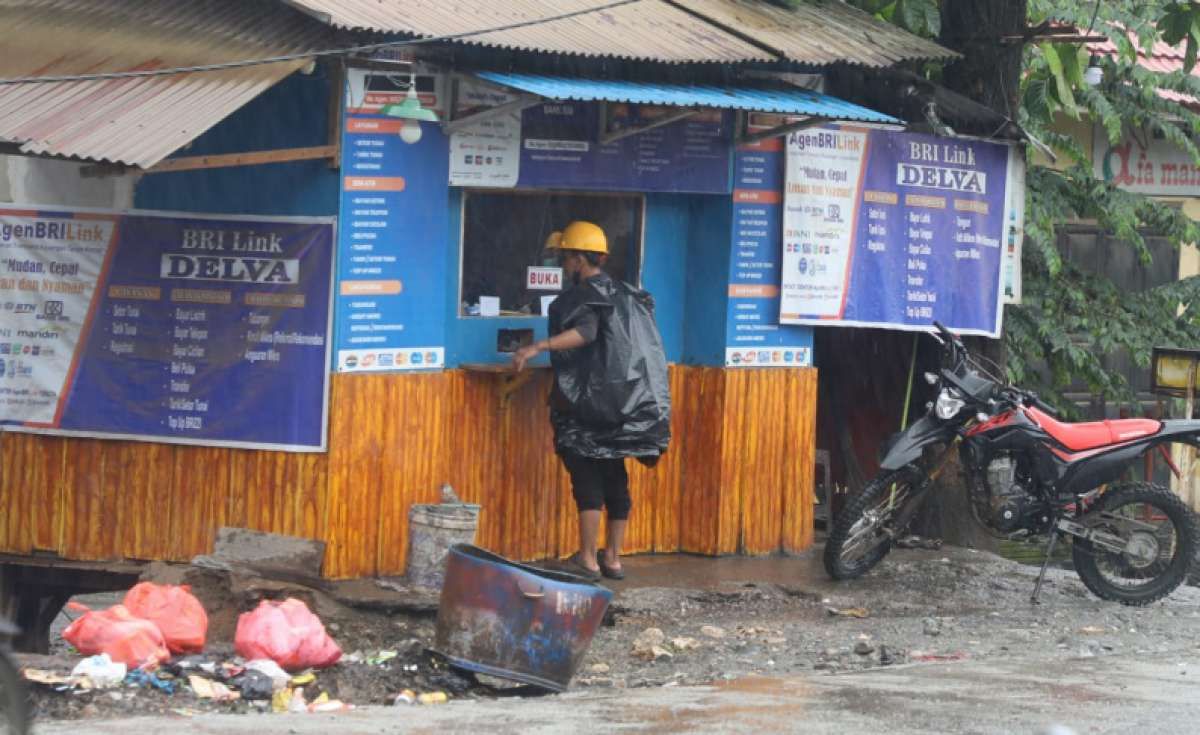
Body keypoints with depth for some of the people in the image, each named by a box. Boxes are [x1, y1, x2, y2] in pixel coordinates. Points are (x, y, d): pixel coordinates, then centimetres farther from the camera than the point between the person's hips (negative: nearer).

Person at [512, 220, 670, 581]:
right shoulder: (625, 295, 15)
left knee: (587, 478, -5)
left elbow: (586, 332, -30)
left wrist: (539, 346, -38)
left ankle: (588, 560, -6)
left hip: (589, 402, -8)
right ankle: (612, 557, 15)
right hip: (624, 401, 8)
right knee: (614, 478, 11)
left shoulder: (584, 296, -11)